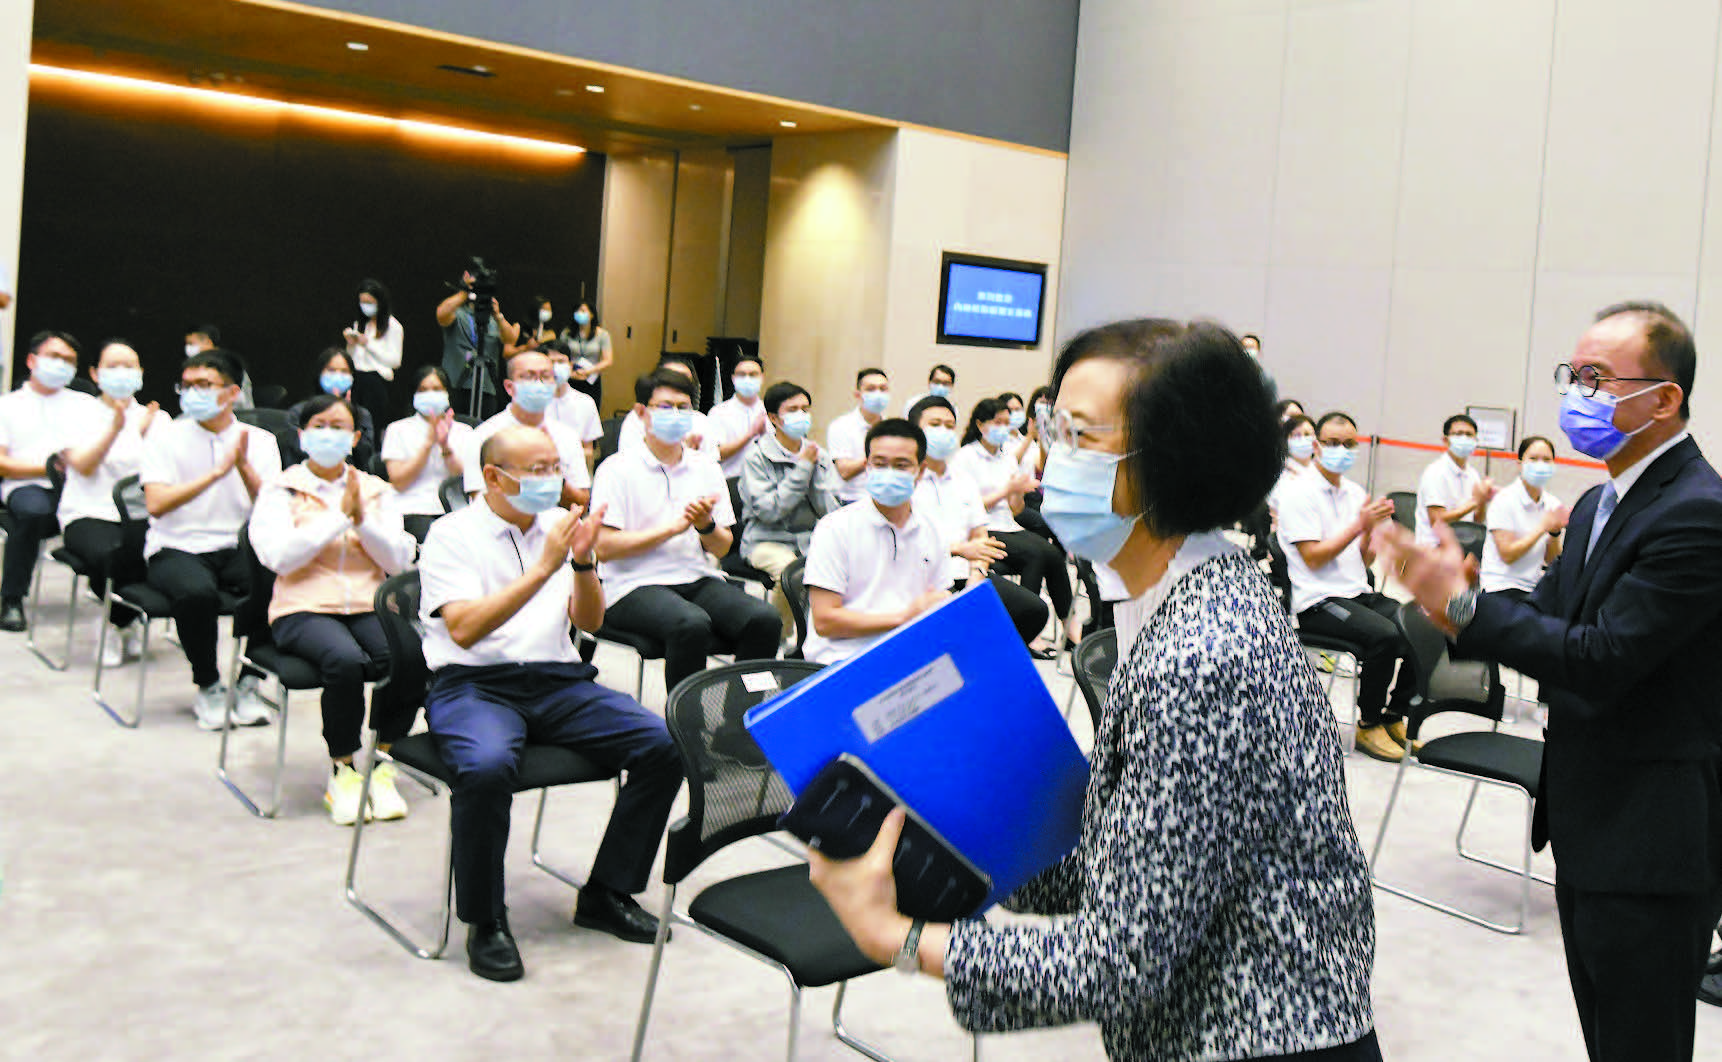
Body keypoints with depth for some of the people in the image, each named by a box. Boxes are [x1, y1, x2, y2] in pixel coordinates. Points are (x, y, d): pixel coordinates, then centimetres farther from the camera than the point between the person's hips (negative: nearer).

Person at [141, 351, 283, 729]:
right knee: (197, 591, -35)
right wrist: (217, 471, -20)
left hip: (238, 549, 2)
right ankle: (208, 687, -9)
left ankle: (249, 683, -7)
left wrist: (245, 467, -19)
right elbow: (157, 504, -13)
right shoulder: (165, 438, 4)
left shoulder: (260, 440, 10)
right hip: (177, 549, -2)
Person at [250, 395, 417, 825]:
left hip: (369, 607, 3)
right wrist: (339, 516, -9)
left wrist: (362, 519, -8)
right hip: (304, 609, -2)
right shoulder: (280, 491, 9)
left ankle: (382, 763, -8)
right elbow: (278, 556, -9)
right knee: (346, 660, -34)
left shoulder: (377, 491, 17)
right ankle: (341, 773, -12)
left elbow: (400, 560, 6)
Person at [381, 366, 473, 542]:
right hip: (414, 509, -2)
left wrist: (445, 445, -10)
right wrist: (429, 441, -6)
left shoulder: (463, 432, 17)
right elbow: (398, 482, -1)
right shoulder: (398, 429, 12)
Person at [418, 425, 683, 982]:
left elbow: (590, 621, 10)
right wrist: (543, 568, -20)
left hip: (558, 681, 5)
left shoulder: (559, 524, 14)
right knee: (487, 766, -37)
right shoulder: (453, 535, -1)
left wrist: (583, 562, -9)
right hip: (473, 684, -5)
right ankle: (485, 922, -14)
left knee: (663, 744, -16)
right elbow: (464, 629, -16)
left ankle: (607, 894, 1)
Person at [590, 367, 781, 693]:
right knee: (692, 624, -36)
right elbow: (605, 548, -8)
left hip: (700, 580, 5)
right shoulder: (618, 469, 1)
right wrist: (672, 528, -10)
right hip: (637, 585, -5)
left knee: (765, 620, -23)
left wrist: (706, 525, -8)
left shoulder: (707, 468, 16)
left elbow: (723, 547, 15)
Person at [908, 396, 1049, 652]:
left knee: (1034, 610, -14)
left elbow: (980, 538, 19)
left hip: (966, 576, 7)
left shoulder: (965, 483, 24)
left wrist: (976, 575, -2)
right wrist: (959, 549, -17)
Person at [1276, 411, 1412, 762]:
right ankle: (1368, 726, -11)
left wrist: (1372, 529, -4)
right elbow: (1314, 558, -13)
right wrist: (1359, 525, -14)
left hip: (1359, 594, 7)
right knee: (1385, 634, -29)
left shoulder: (1356, 493, 16)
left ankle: (1393, 715, 3)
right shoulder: (1299, 493, -6)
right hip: (1317, 602, -7)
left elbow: (1365, 560, 15)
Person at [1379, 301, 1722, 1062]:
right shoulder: (1599, 505, 12)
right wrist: (1449, 592, -11)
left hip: (1651, 847, -9)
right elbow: (1549, 615, 7)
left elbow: (1601, 660, -25)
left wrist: (1462, 603, -23)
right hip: (1588, 828, 9)